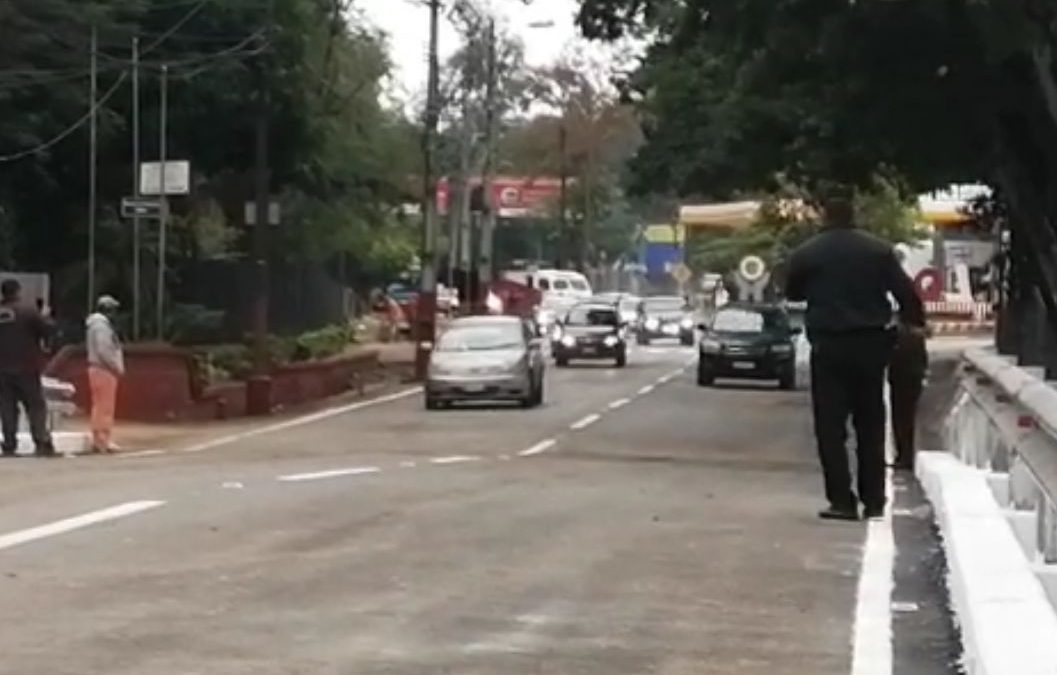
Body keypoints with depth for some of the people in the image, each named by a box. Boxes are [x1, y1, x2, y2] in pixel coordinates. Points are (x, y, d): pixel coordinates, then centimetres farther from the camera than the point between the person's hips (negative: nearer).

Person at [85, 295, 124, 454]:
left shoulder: (98, 324, 18)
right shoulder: (101, 326, -14)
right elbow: (103, 350, -21)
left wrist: (117, 367, 13)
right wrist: (117, 367, -15)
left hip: (98, 369, 11)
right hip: (104, 370, -11)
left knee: (100, 406, 12)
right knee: (105, 407, -9)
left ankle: (98, 440, 15)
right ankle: (102, 441, -11)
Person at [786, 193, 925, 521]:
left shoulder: (806, 253, -3)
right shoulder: (878, 250, 1)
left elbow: (792, 293, 12)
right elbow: (905, 291, 0)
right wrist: (916, 322, 15)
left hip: (829, 346, -3)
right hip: (871, 343, 3)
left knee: (831, 426, 1)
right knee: (871, 425, 12)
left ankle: (842, 500, -6)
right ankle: (873, 500, 14)